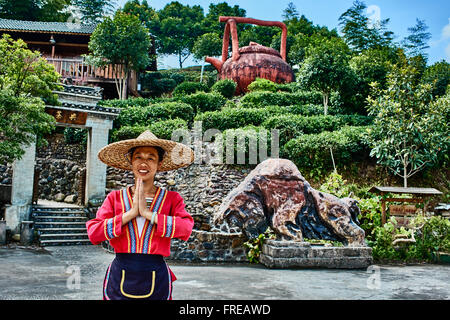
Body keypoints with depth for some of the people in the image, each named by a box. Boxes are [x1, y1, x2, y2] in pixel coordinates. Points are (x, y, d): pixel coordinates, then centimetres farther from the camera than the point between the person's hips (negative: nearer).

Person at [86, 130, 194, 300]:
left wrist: (147, 213, -18)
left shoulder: (172, 199, 0)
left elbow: (186, 230, -17)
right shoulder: (115, 197, 3)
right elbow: (94, 234, -9)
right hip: (120, 279, 1)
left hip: (156, 282, 0)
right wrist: (132, 213, -15)